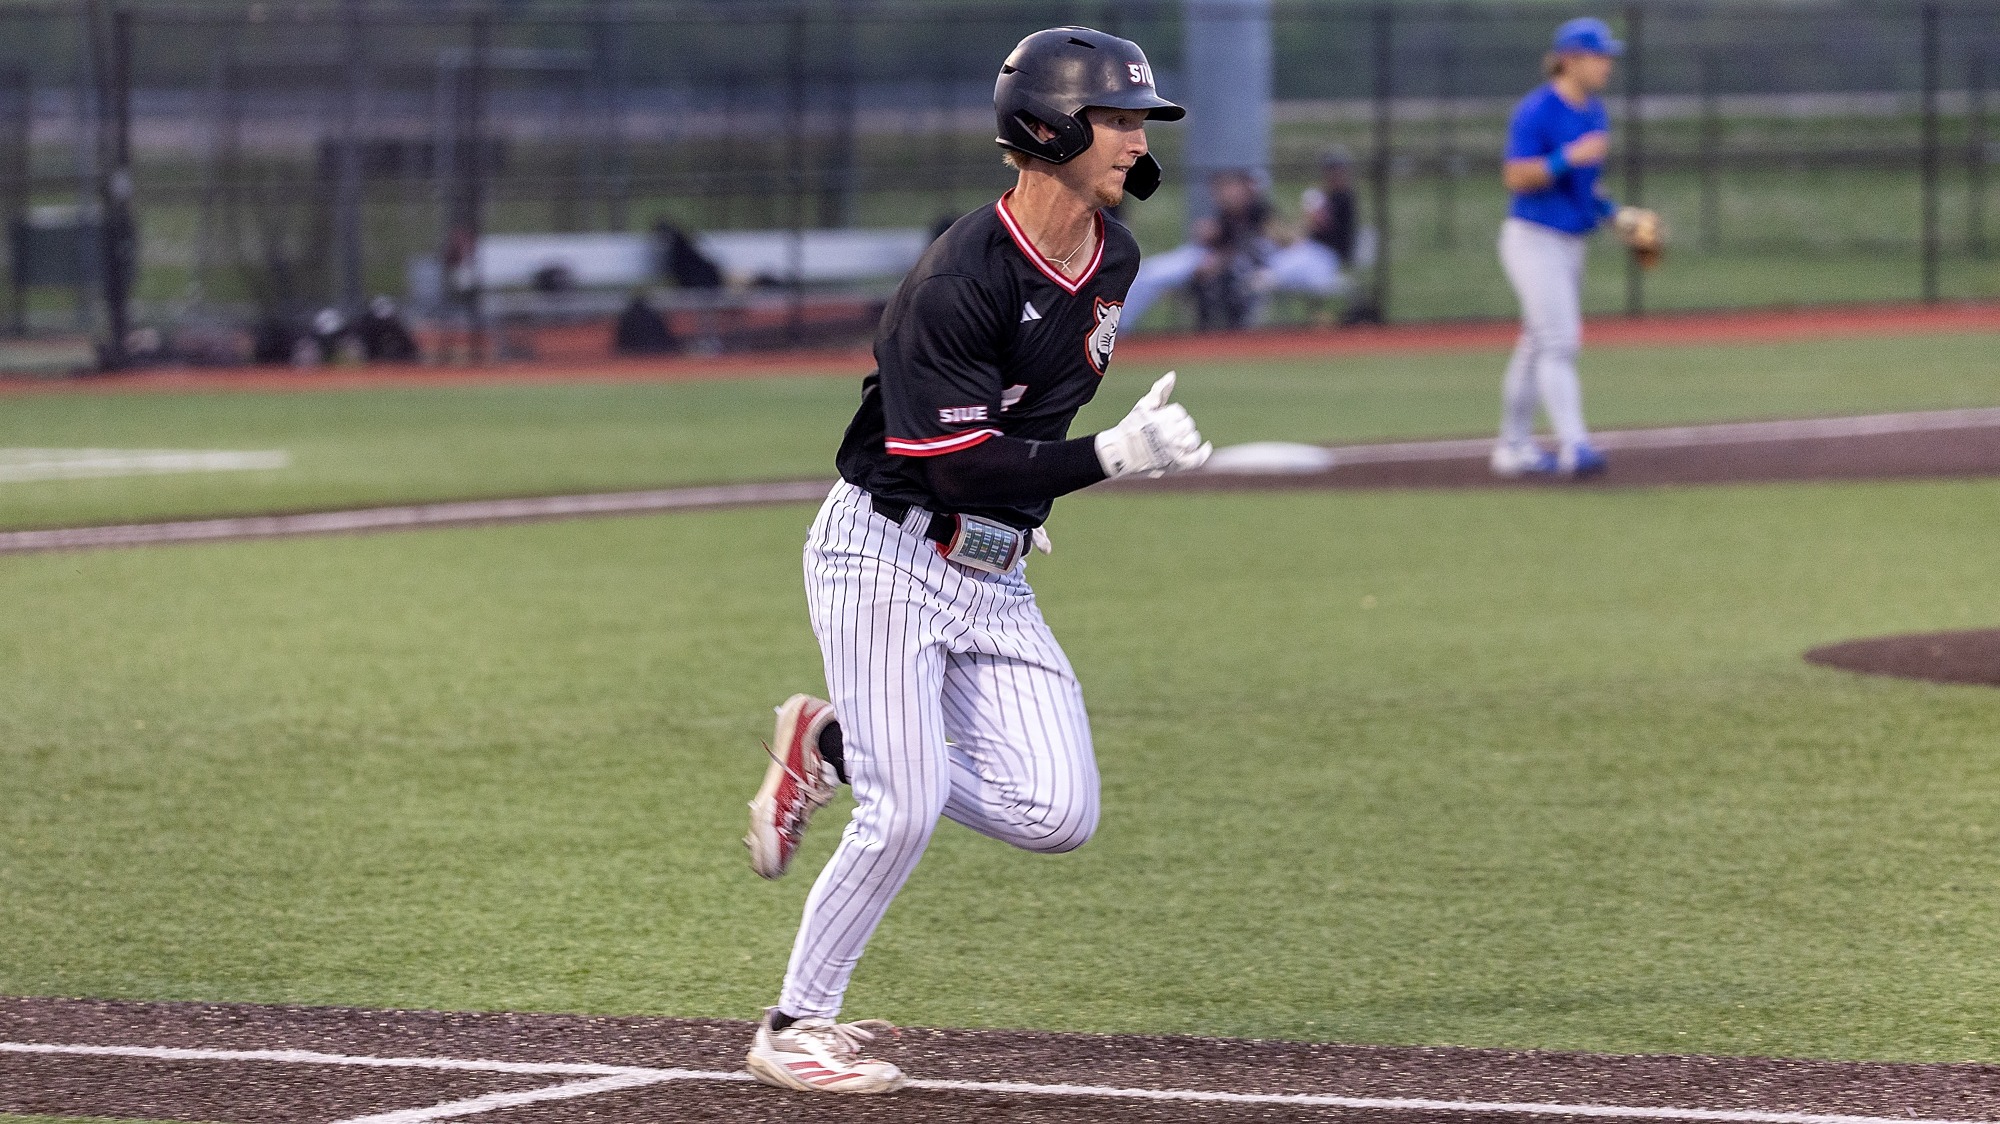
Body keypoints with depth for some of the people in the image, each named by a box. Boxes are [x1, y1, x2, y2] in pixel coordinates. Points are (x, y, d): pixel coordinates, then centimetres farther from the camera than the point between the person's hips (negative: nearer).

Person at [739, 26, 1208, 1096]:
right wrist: (1113, 455, -34)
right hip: (887, 555, -7)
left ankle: (836, 745, 16)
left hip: (995, 580, 7)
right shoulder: (960, 278, -23)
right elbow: (958, 466, -27)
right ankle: (795, 1026, 3)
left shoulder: (1114, 259, 3)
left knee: (1055, 813, -6)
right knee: (908, 808, -15)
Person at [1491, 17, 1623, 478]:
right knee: (1559, 342, -17)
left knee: (1538, 345, 14)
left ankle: (1513, 448, 21)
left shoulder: (1594, 113, 11)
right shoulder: (1537, 111, -16)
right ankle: (1573, 444, -24)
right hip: (1534, 237, -9)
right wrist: (1568, 158, -31)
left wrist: (1608, 210, 8)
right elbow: (1516, 177, -21)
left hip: (1571, 242, 9)